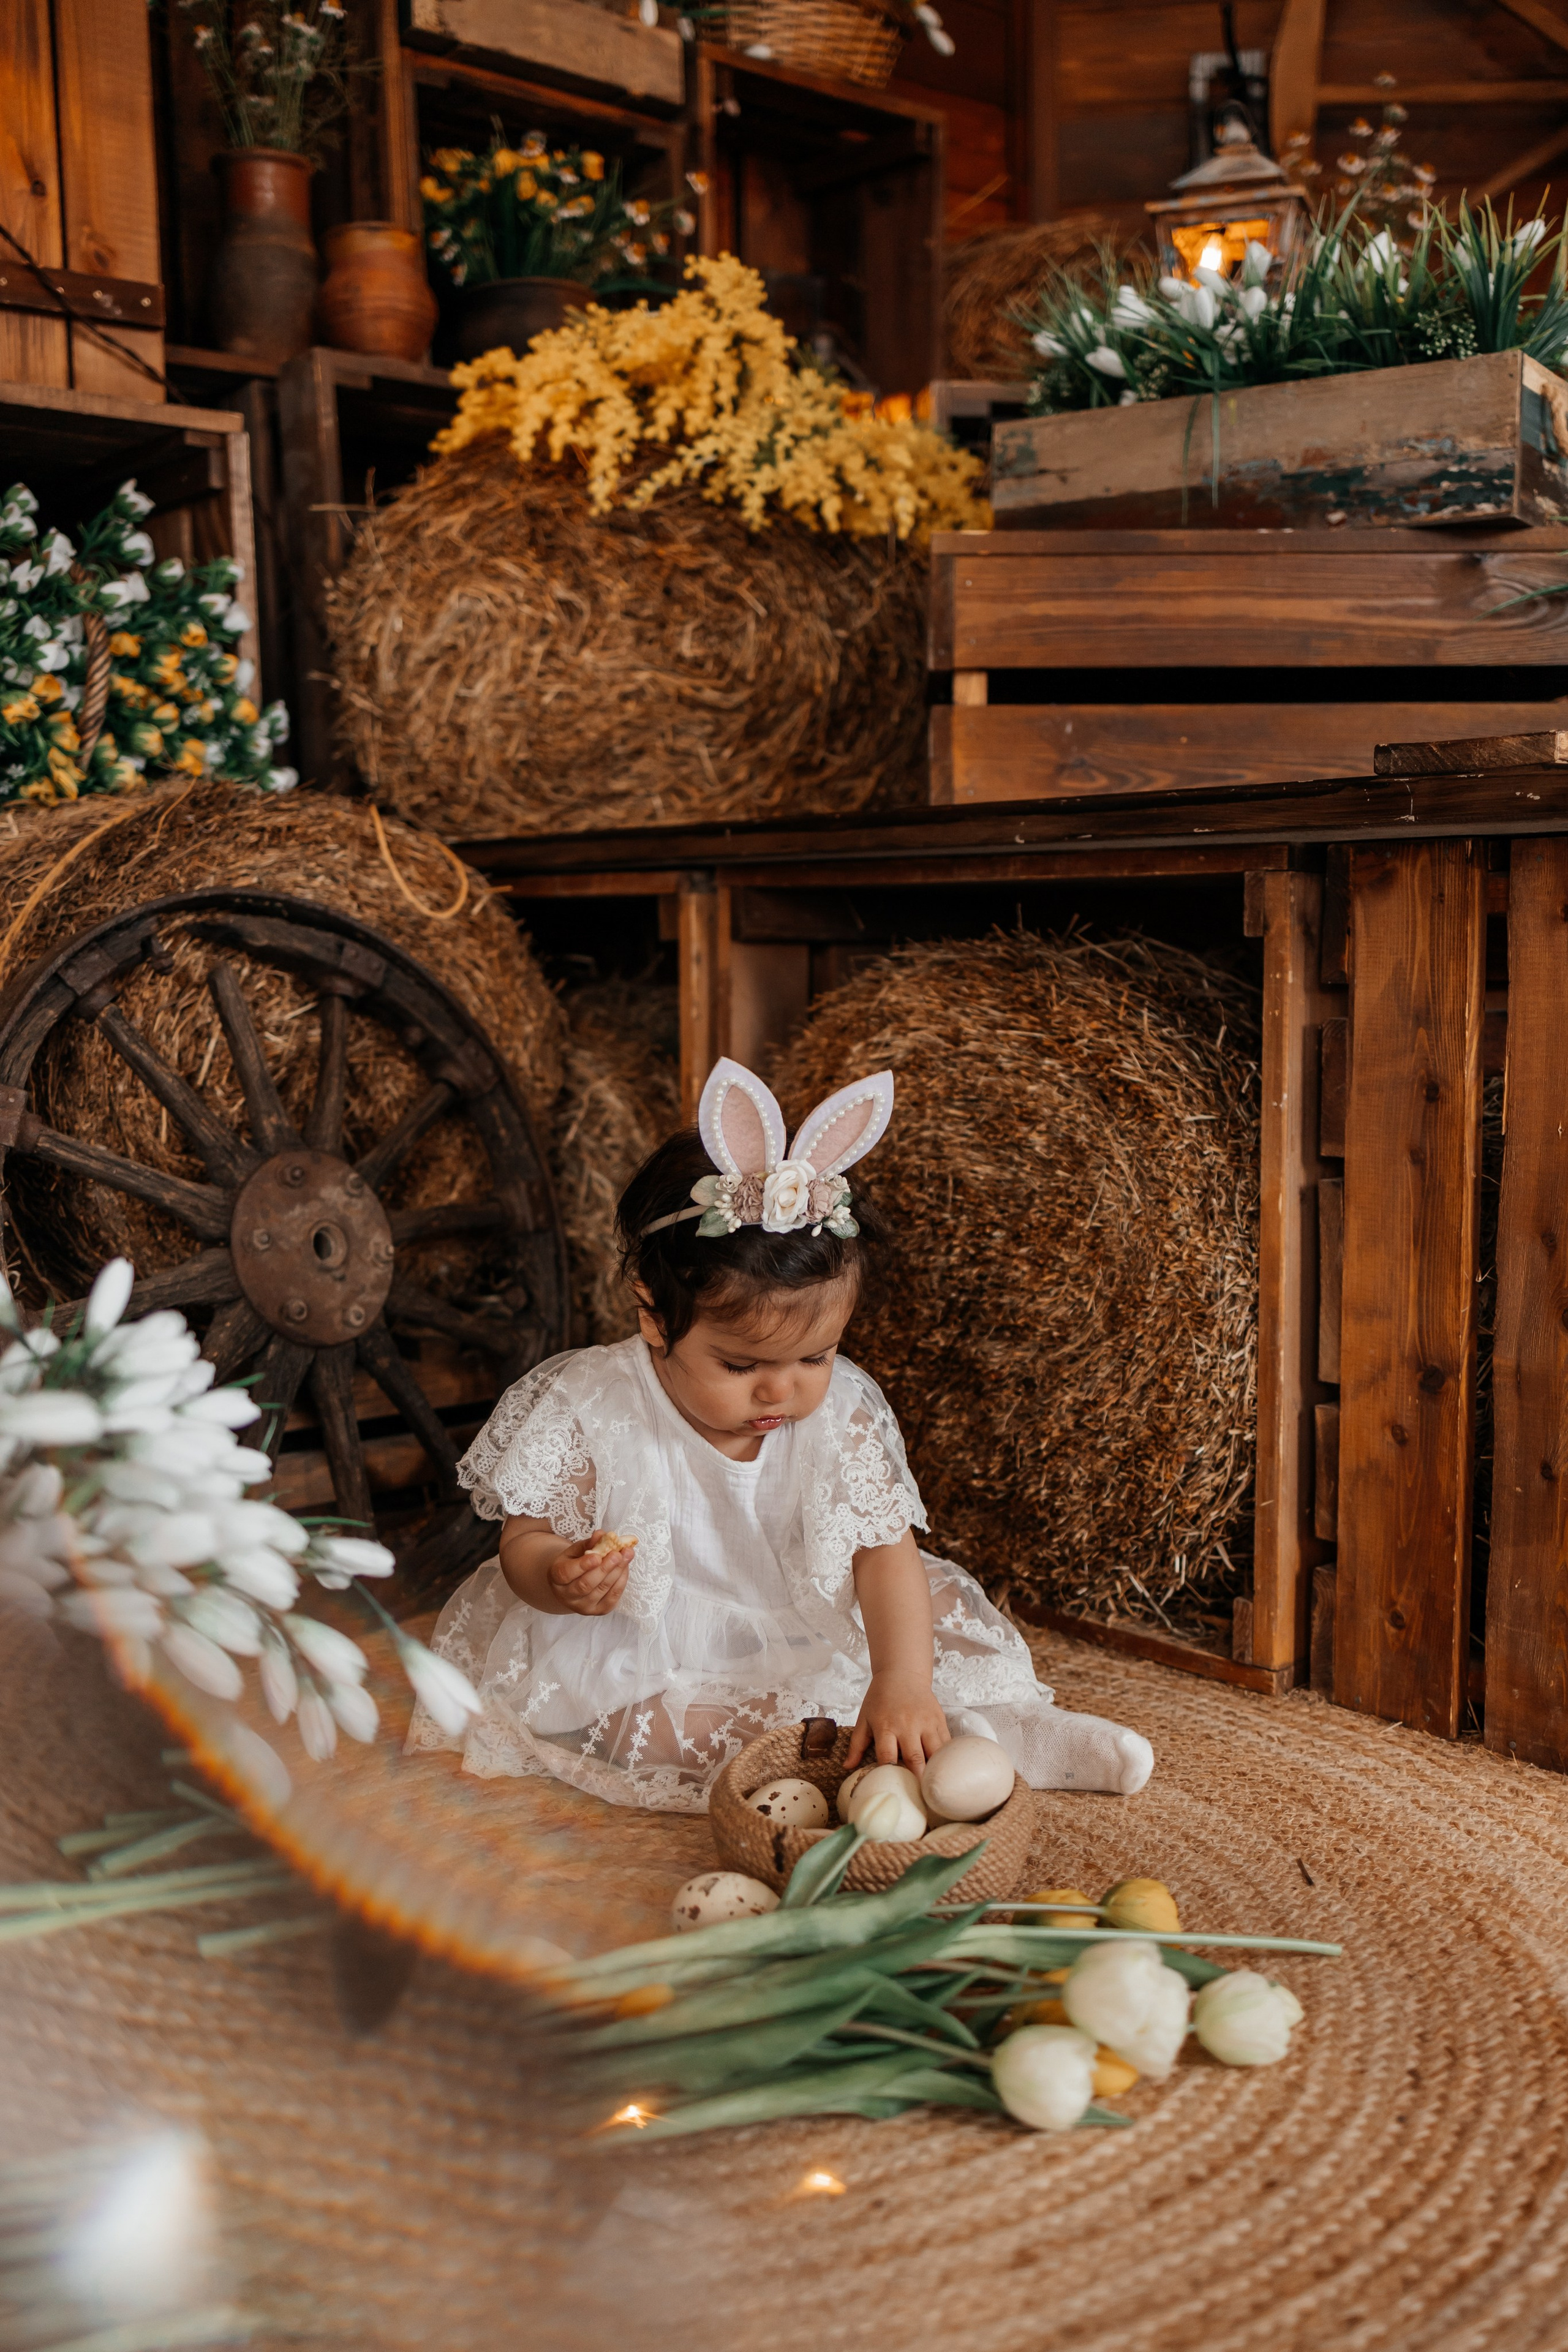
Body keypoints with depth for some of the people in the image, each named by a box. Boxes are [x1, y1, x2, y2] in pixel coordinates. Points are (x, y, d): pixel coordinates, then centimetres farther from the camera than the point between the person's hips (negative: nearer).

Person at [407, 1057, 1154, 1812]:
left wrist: (902, 1682, -30)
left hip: (804, 1647, 3)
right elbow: (527, 1541, -11)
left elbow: (885, 1552, -14)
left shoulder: (840, 1411, -11)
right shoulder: (587, 1411, -19)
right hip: (638, 1658, -3)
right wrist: (561, 1581, -37)